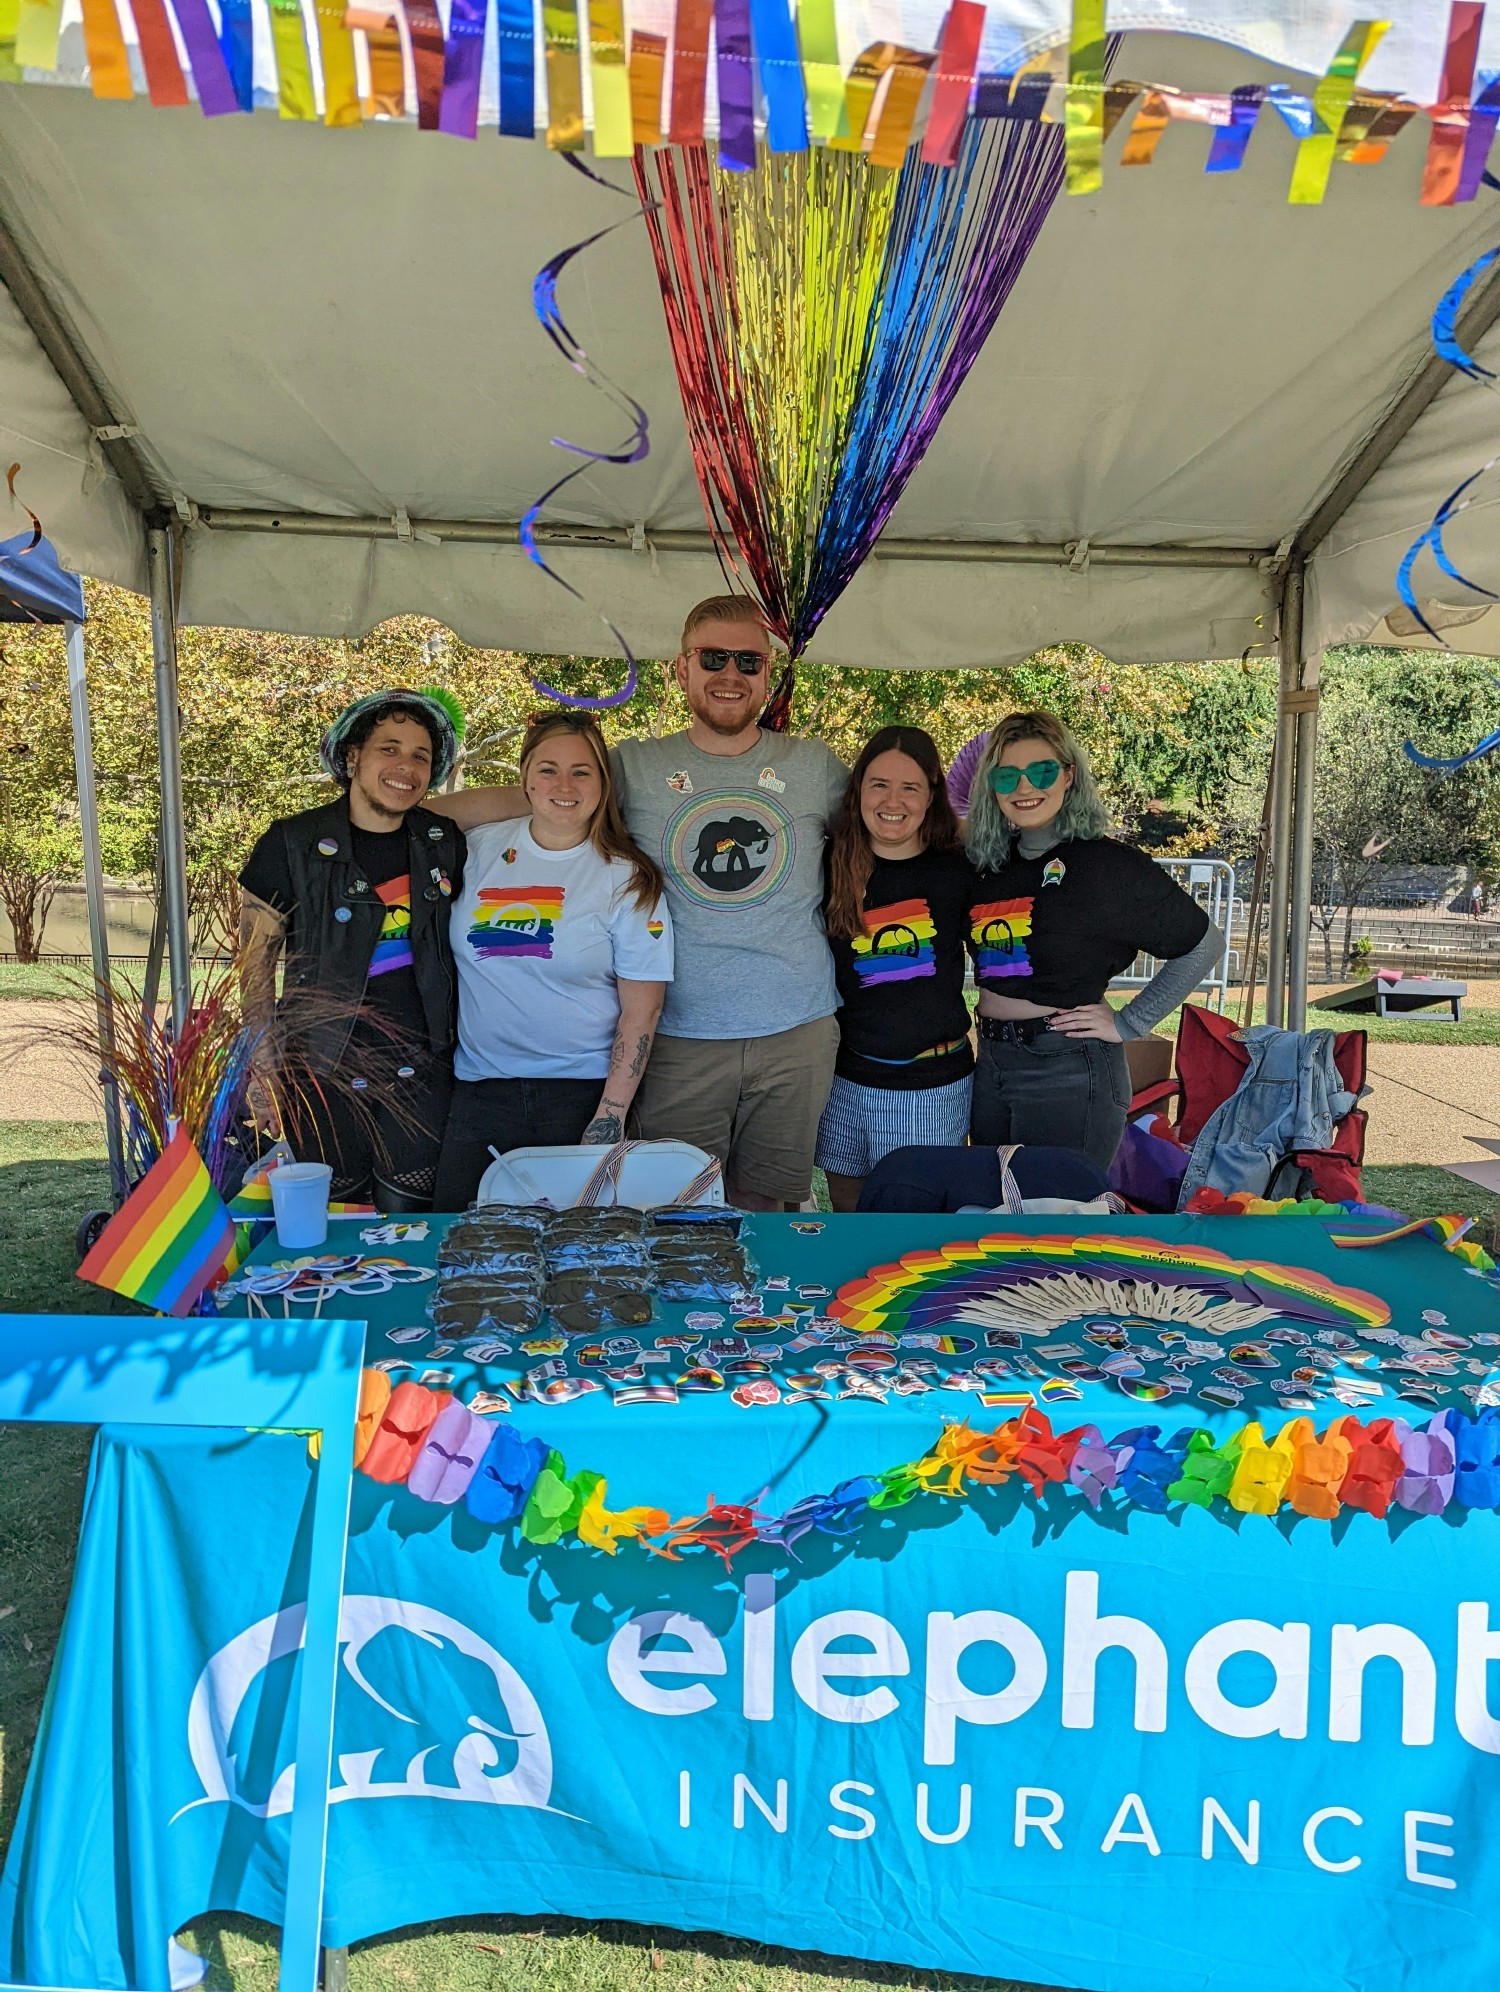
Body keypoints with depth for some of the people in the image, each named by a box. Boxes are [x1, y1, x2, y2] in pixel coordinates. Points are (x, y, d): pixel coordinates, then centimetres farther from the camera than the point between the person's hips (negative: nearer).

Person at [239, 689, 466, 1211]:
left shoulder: (445, 843, 5)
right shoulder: (293, 844, -5)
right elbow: (256, 958, -1)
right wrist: (264, 1064, -6)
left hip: (420, 1070, 2)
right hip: (323, 1069, -2)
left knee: (409, 1215, 8)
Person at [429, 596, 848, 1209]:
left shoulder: (815, 766, 6)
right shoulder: (633, 767, 2)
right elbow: (512, 800, 2)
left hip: (797, 1031, 1)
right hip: (680, 1036, -1)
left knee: (770, 1206, 12)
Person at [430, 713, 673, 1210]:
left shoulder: (628, 881, -4)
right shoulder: (476, 851, 4)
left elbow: (641, 1010, -6)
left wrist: (610, 1116, -11)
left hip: (581, 1093, -2)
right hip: (477, 1091, 3)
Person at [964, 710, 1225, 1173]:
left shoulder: (1105, 863, -11)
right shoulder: (991, 863, 7)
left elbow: (1204, 945, -7)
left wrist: (1127, 1023, -8)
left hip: (1069, 1073, -7)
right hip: (992, 1065, 7)